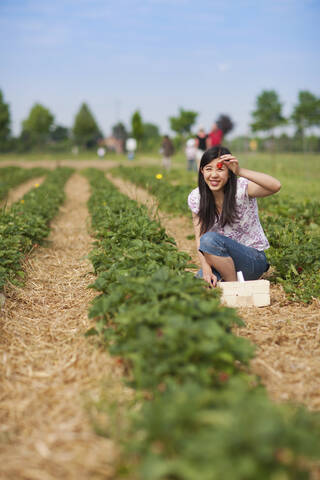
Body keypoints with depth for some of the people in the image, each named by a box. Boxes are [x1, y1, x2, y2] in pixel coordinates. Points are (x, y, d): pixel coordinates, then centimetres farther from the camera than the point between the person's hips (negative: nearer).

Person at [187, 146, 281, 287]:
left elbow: (276, 186, -35)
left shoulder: (241, 188, -15)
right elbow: (199, 238, -5)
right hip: (221, 259, 4)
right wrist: (206, 267, -22)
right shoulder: (195, 198, -2)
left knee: (210, 239, -31)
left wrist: (240, 171, -43)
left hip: (253, 260, -4)